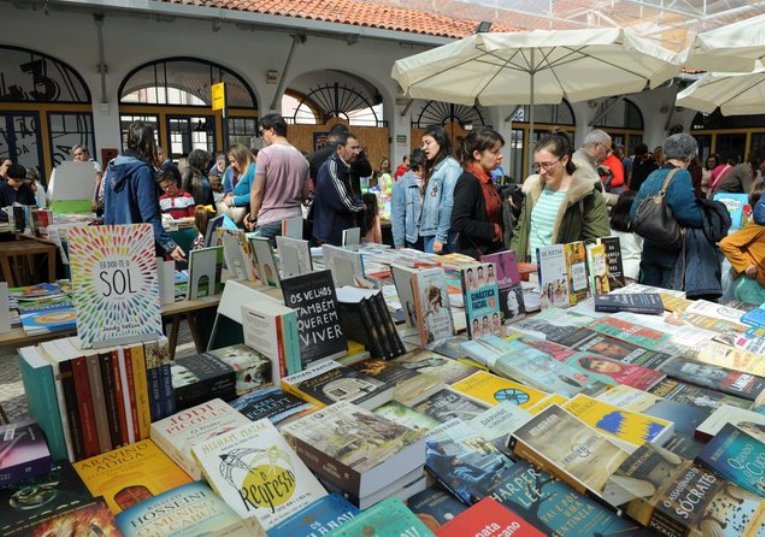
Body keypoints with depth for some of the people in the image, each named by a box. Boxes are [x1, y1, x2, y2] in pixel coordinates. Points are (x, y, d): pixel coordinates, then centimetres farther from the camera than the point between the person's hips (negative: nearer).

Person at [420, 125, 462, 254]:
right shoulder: (434, 167, 17)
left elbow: (449, 204, -17)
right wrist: (424, 229, 10)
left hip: (440, 234, -9)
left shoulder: (450, 167, -10)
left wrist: (440, 237, -20)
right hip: (428, 232, 9)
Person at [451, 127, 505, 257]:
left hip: (491, 253, 9)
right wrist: (492, 230, -16)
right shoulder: (468, 181, -17)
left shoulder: (486, 180, 9)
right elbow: (458, 223, -24)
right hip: (474, 255, -9)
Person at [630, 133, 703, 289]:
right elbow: (688, 214, -24)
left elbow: (634, 213, 8)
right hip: (672, 249, -7)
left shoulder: (652, 176, 8)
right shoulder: (681, 176, -13)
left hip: (650, 248, 7)